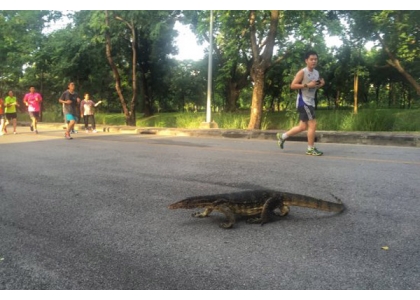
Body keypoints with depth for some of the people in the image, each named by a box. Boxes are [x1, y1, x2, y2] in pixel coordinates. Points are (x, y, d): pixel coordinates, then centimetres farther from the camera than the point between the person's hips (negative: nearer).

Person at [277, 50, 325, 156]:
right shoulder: (302, 72, -12)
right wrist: (307, 85, -24)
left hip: (310, 102, 9)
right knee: (313, 124, -10)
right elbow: (292, 86, -17)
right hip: (303, 102, -9)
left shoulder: (316, 73, 12)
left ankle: (282, 136, 26)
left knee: (303, 127, 12)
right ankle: (311, 149, 0)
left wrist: (320, 85, 3)